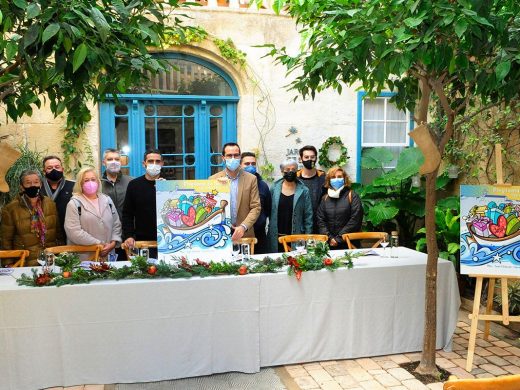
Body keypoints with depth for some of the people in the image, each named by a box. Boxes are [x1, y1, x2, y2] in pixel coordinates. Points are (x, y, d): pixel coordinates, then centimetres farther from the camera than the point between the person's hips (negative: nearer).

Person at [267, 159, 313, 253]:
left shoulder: (303, 191, 1)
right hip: (276, 237, 1)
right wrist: (270, 231, 1)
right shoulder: (274, 189, 4)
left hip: (296, 237, -1)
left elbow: (308, 216, 1)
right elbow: (269, 211, 6)